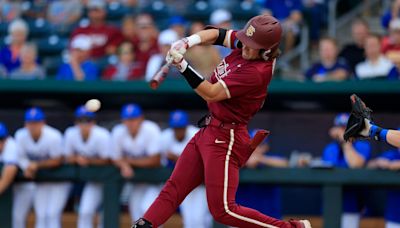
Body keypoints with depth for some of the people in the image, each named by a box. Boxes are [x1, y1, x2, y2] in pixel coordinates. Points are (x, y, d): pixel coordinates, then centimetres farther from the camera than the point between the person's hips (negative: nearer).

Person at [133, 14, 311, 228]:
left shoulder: (256, 73, -26)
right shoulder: (245, 44, -2)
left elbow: (212, 93, -24)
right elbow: (216, 34, 10)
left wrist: (183, 66, -27)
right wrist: (188, 42, -9)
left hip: (225, 139, -9)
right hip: (208, 131, 9)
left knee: (223, 211, -10)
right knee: (174, 187, 7)